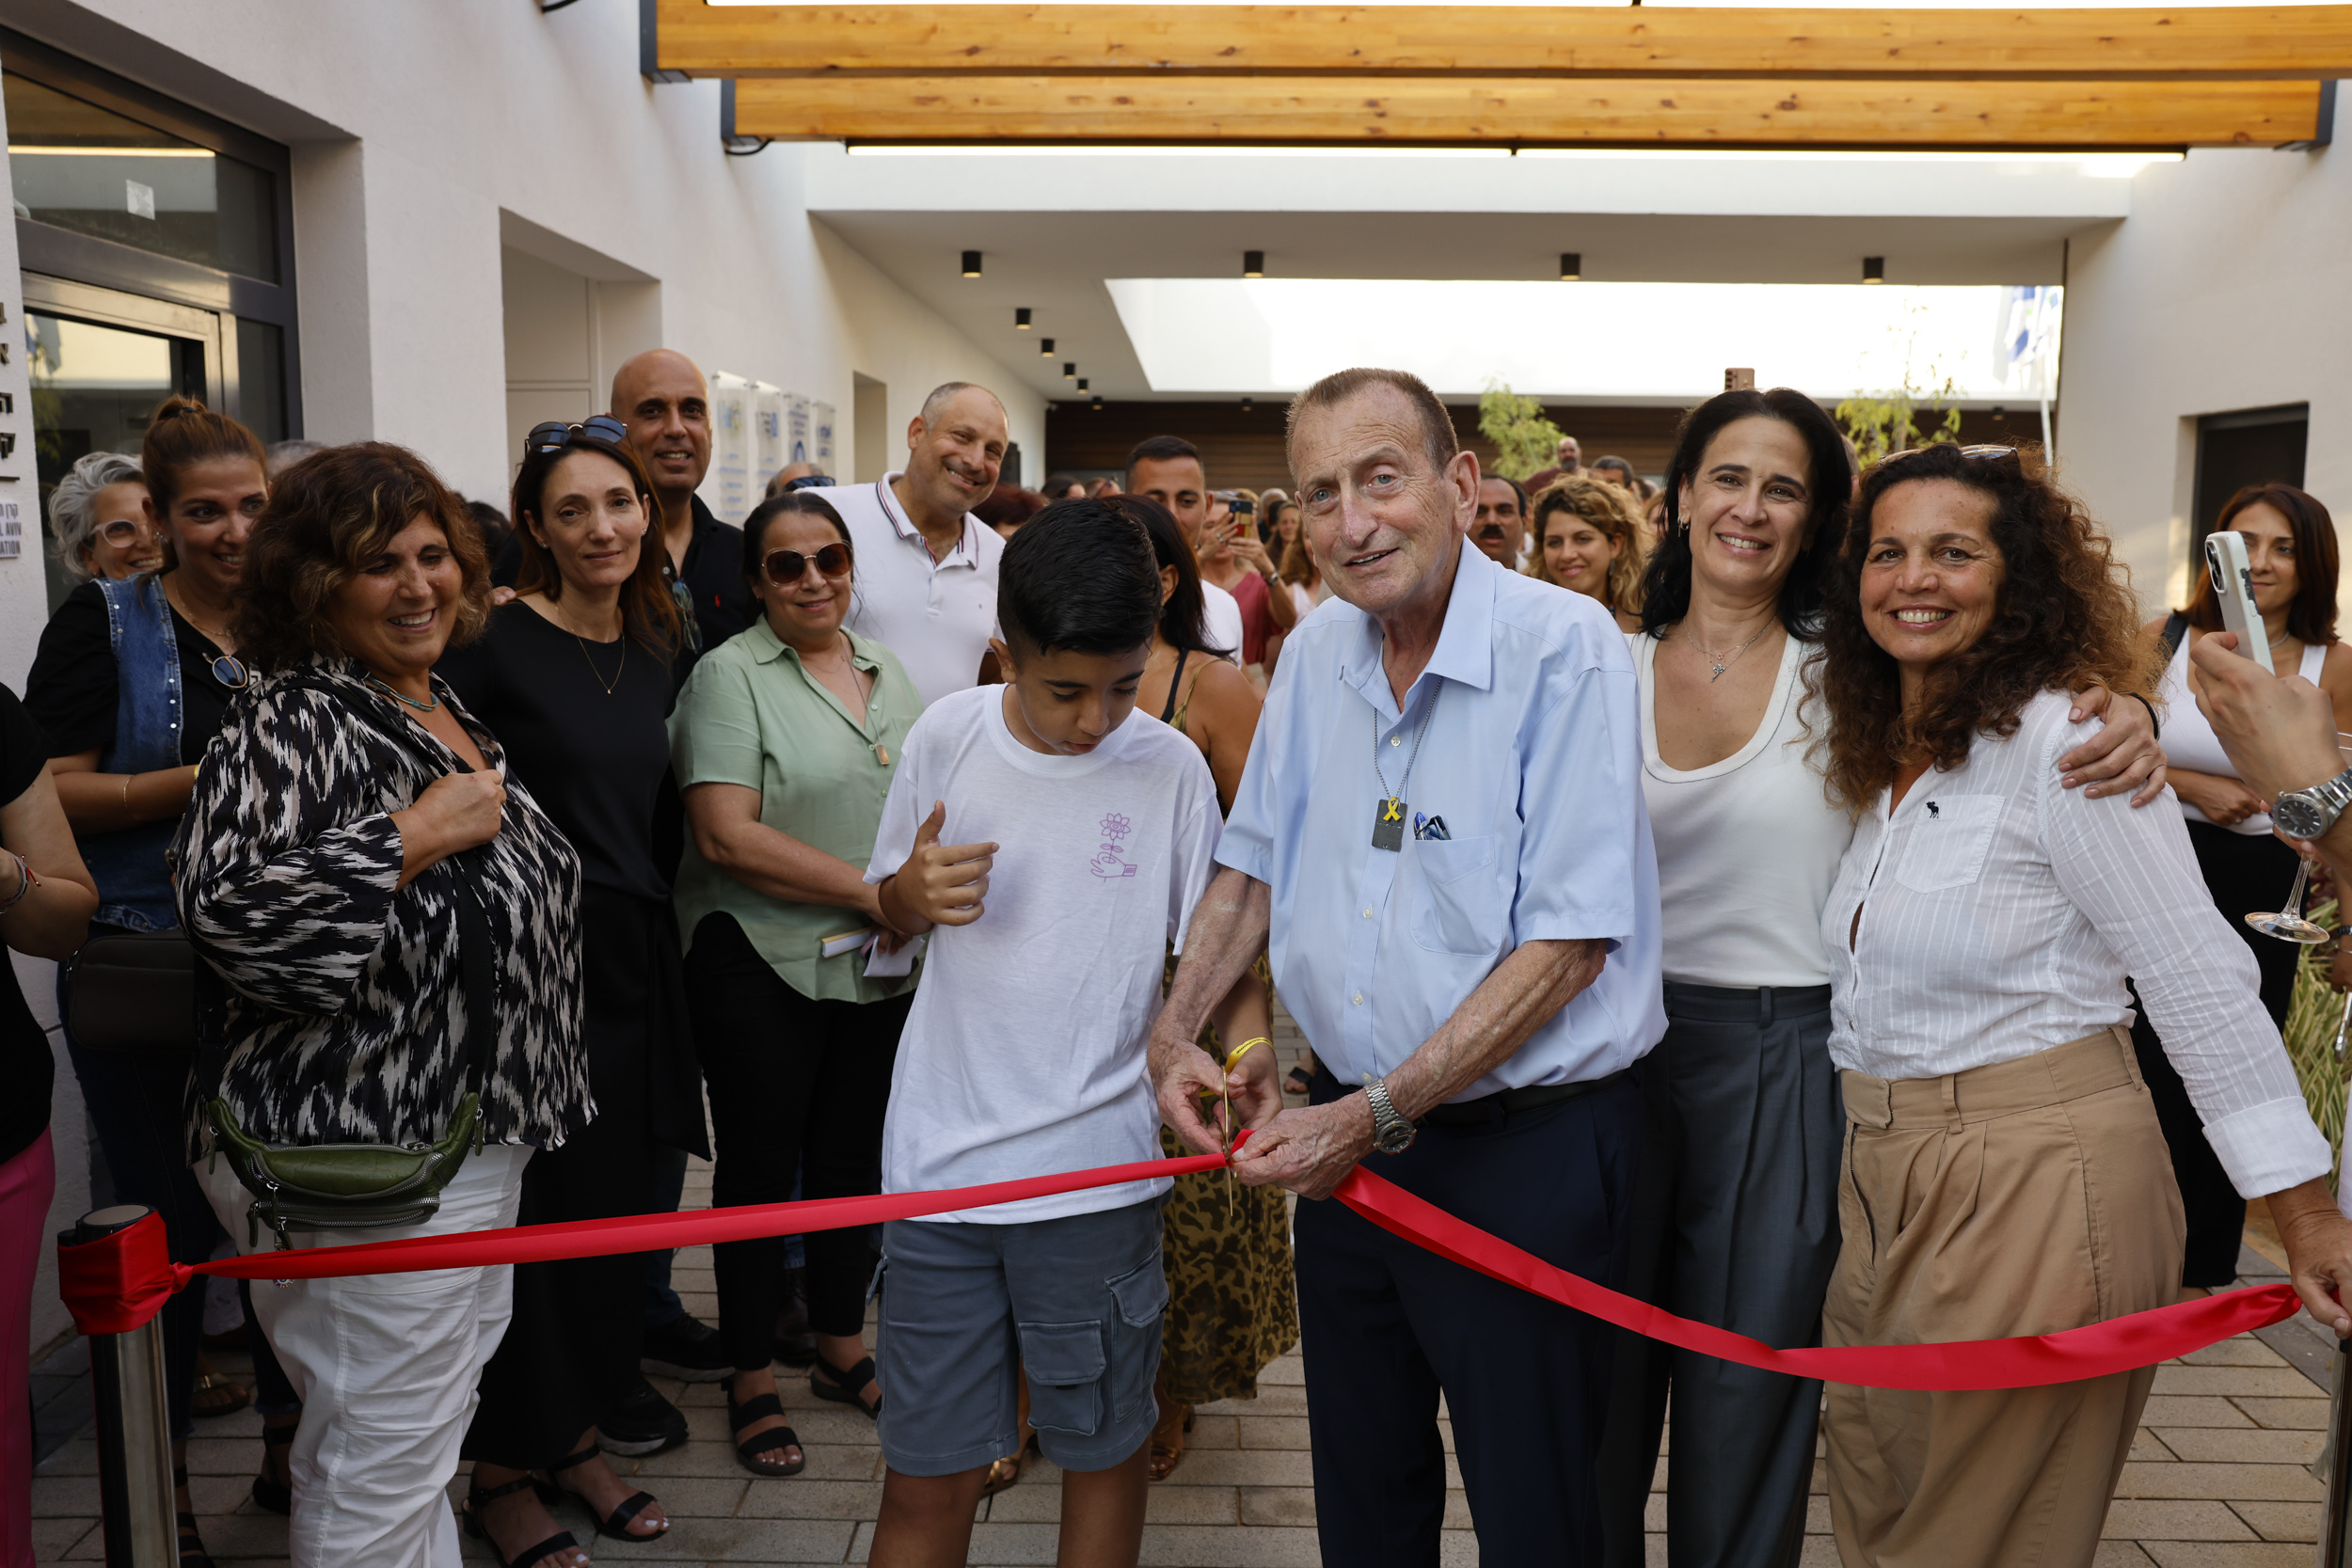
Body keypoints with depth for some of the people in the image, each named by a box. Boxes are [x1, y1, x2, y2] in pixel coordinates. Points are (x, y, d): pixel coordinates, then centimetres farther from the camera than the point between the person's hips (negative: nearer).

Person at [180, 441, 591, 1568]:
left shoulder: (444, 711, 11)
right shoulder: (288, 723, -17)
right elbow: (227, 905, -31)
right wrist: (418, 834, -26)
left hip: (470, 1129, 9)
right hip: (363, 1157, -9)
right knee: (384, 1476, 2)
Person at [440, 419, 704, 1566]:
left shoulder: (657, 643, 10)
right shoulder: (494, 637, -12)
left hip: (630, 954, 7)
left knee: (612, 1200, 15)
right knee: (530, 1212, 4)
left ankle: (573, 1437, 33)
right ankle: (501, 1473, 24)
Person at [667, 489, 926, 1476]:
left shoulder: (889, 675, 10)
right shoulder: (729, 675, -9)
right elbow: (728, 836, -18)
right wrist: (871, 891, -18)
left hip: (882, 968, 5)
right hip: (762, 966, -5)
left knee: (854, 1154, 15)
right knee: (761, 1164, 6)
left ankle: (842, 1348, 33)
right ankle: (752, 1378, 22)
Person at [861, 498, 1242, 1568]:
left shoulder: (1169, 767, -5)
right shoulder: (947, 734, -1)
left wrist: (1237, 1050, -18)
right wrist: (913, 891, -11)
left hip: (1098, 1168, -1)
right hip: (938, 1158, 1)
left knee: (1104, 1446, 14)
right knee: (925, 1475, 8)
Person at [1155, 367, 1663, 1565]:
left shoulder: (1563, 648, -17)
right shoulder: (1317, 652, 4)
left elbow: (1566, 945, -20)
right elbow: (1254, 867, 15)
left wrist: (1377, 1115, -21)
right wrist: (1173, 1032, 2)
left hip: (1525, 1151, -5)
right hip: (1346, 1130, 6)